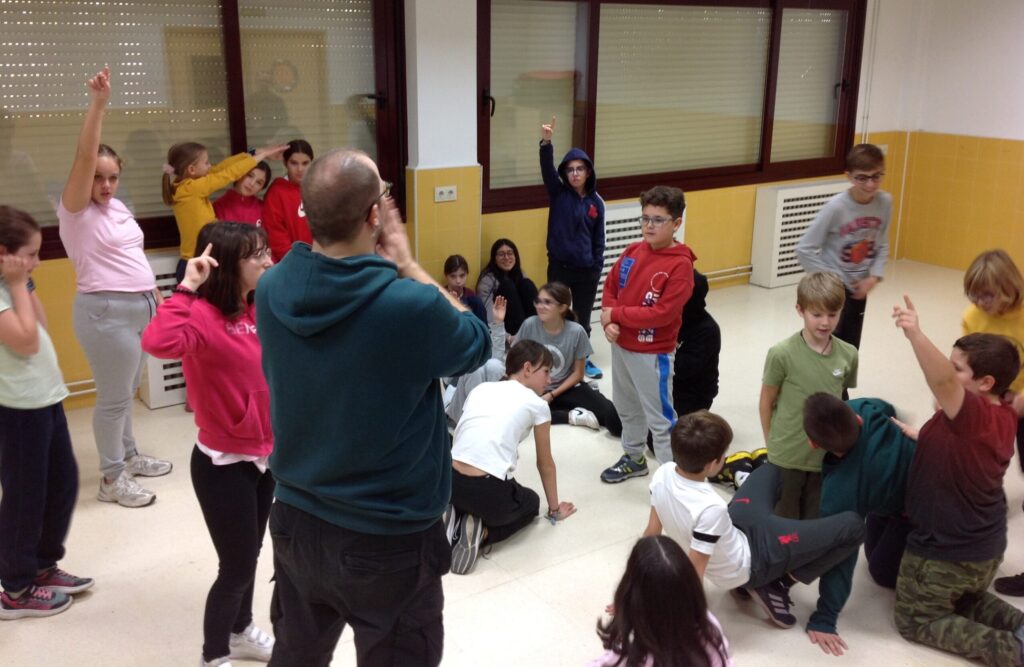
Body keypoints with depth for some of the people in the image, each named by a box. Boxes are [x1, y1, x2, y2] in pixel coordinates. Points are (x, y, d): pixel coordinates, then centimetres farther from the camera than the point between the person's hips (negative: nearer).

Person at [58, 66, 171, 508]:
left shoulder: (118, 207, 11)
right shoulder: (75, 210, -10)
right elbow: (84, 156, -23)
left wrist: (155, 294, 22)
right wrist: (98, 103, -31)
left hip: (139, 307, 7)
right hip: (106, 311, -7)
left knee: (127, 391, 18)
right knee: (114, 396, 0)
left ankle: (128, 455, 34)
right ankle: (112, 479, 11)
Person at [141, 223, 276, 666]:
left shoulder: (255, 310, 2)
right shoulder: (203, 316, -23)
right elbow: (157, 343, -46)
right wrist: (187, 289, -40)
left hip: (266, 455, 8)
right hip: (223, 464, -8)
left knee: (250, 555, 24)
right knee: (236, 567, 5)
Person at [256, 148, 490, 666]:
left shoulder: (272, 290, -11)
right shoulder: (410, 306, -28)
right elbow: (476, 343, -6)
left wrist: (384, 268, -1)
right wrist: (405, 265, -4)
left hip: (296, 521, 5)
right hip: (389, 539, -5)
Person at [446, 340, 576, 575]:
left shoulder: (480, 389, 20)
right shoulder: (536, 404, 7)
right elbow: (545, 463, 17)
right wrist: (554, 508, 33)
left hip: (450, 483, 5)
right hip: (490, 491, -4)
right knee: (530, 502, 30)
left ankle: (454, 518, 7)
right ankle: (481, 533, 3)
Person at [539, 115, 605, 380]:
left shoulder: (596, 202, 0)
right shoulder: (558, 194, -4)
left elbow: (599, 239, 5)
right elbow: (547, 169, -22)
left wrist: (597, 268, 3)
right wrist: (546, 143, -39)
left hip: (587, 271, 1)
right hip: (559, 267, -1)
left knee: (582, 317, 13)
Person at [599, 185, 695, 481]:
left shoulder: (680, 265, -18)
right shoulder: (632, 252, 2)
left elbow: (662, 313, -24)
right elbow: (610, 287, 9)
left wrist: (616, 314, -17)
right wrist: (609, 322, -10)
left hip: (653, 353, -7)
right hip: (621, 346, 7)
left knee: (660, 418, 0)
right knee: (627, 408, 23)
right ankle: (633, 458, 42)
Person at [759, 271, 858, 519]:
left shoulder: (848, 355, -6)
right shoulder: (782, 354, -16)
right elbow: (766, 404, -5)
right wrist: (772, 445, 2)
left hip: (828, 457, 3)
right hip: (788, 457, -3)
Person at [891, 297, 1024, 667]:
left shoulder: (973, 414, -31)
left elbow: (942, 380, -53)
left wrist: (915, 333, -65)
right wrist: (922, 438, 6)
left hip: (946, 551, -9)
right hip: (985, 547, 9)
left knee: (916, 621, 14)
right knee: (965, 601, 34)